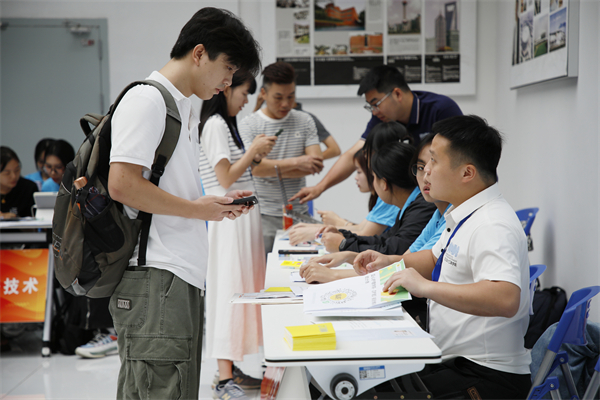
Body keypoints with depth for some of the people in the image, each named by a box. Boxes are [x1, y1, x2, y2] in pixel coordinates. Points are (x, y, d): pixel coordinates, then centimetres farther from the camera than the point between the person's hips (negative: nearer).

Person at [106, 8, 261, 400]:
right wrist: (197, 209, -10)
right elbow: (122, 184, -18)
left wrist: (216, 202, 11)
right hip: (154, 279, -10)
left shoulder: (186, 110, 22)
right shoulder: (147, 100, -9)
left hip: (184, 277, 10)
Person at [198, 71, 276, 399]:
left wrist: (254, 157, 9)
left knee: (240, 285, 11)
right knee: (229, 286, -8)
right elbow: (225, 178, -18)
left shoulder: (227, 124, 18)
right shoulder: (215, 125, -12)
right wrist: (253, 150, -10)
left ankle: (228, 369, 18)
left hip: (242, 214, 10)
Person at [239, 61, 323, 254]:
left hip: (299, 213, 3)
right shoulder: (249, 124, 0)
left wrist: (273, 169, -8)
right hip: (264, 216, -3)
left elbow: (317, 164, -2)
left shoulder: (305, 121, 10)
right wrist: (296, 162, -13)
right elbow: (255, 167, -13)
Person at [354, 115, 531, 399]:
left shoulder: (492, 225, -21)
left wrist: (426, 287, -32)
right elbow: (437, 258, 30)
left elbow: (506, 299, -36)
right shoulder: (465, 214, 12)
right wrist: (389, 261, 13)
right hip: (451, 360, 9)